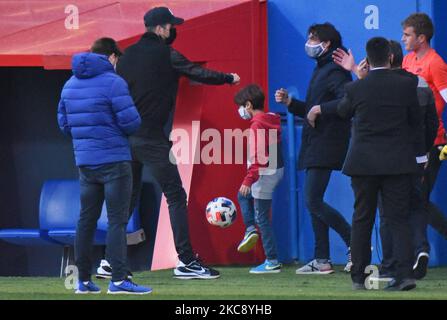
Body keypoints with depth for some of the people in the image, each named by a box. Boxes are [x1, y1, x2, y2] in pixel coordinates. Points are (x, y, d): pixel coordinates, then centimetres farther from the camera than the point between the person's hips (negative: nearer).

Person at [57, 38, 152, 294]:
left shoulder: (70, 85, 10)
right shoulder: (113, 82, -12)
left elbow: (64, 123, 14)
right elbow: (131, 122, -15)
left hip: (85, 163, 6)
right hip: (114, 161, -6)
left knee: (87, 219, 12)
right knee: (117, 220, -5)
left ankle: (84, 280, 15)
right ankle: (119, 280, -10)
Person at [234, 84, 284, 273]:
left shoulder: (257, 125, -18)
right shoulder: (271, 121, 11)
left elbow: (258, 157, -26)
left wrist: (248, 180, -28)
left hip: (266, 173, -10)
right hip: (276, 169, 10)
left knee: (261, 217, -4)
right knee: (243, 196, 29)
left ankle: (272, 262, -2)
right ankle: (250, 229, 15)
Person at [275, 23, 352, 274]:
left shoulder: (335, 71, -14)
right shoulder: (322, 69, 18)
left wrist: (319, 109, -22)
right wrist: (289, 102, 12)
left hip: (326, 146, -11)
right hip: (315, 145, 11)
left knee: (313, 201, -13)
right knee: (314, 202, 10)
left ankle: (356, 243, -9)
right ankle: (322, 260, 12)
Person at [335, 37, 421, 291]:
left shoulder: (356, 88, -7)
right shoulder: (406, 85, -6)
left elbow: (343, 112, 14)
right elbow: (416, 122, 4)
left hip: (363, 162, 0)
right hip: (398, 162, 0)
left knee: (362, 221, 9)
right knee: (399, 219, 3)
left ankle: (359, 277, 11)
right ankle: (405, 273, -9)